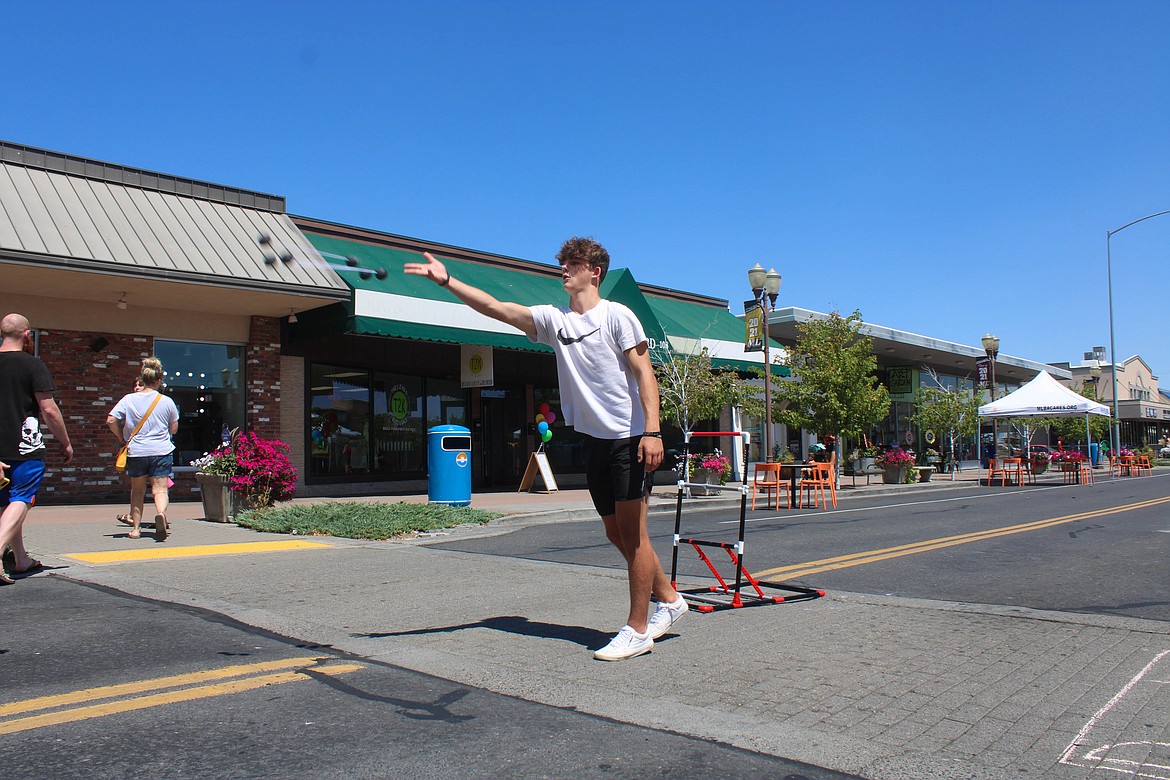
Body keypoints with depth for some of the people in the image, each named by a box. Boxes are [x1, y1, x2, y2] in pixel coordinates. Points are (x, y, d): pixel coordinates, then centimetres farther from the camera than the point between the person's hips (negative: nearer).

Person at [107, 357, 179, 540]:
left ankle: (135, 528, 17)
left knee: (137, 491, 15)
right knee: (160, 489, -4)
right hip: (161, 451, -1)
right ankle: (161, 512, -34)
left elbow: (111, 420, -4)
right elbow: (174, 428, 7)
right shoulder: (167, 401, 0)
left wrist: (122, 438, 11)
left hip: (136, 451, 1)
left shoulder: (129, 399, 0)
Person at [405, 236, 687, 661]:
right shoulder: (553, 319, 10)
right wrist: (446, 280, -3)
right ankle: (668, 599, 30)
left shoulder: (616, 315, -4)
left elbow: (644, 373, -9)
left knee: (632, 532, -3)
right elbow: (494, 308, 6)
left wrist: (652, 431, -18)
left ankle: (636, 630, 7)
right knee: (615, 533, 12)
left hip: (629, 438, -6)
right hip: (594, 439, 7)